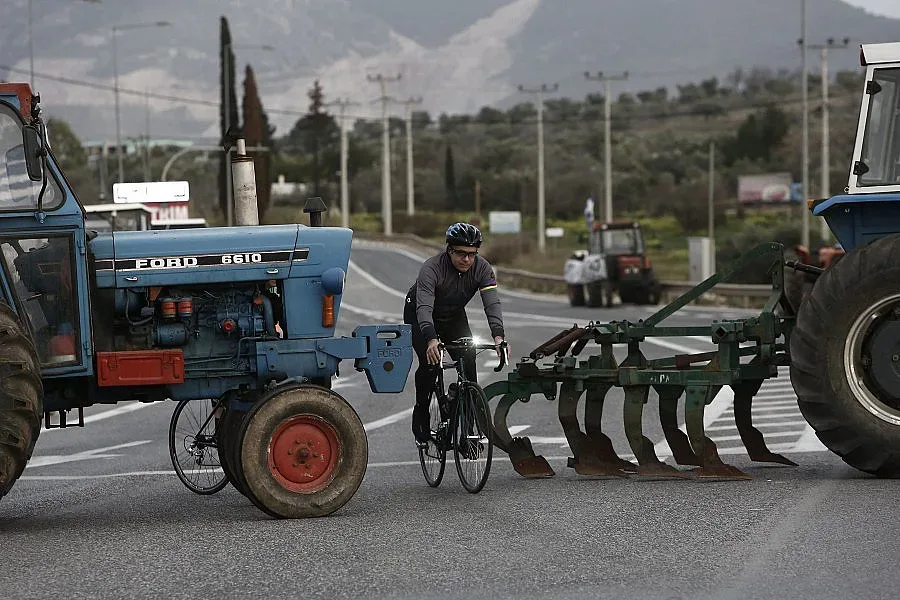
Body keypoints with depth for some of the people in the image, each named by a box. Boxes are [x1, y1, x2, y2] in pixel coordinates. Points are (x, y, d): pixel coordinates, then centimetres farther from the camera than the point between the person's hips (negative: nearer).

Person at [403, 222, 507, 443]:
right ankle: (421, 412, 0)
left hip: (454, 316, 3)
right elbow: (424, 307, -44)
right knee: (430, 362, -24)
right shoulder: (431, 268, -33)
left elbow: (492, 303, -32)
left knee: (469, 362, -16)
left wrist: (498, 335, -50)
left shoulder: (482, 268, -22)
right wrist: (431, 339, -61)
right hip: (419, 317, -3)